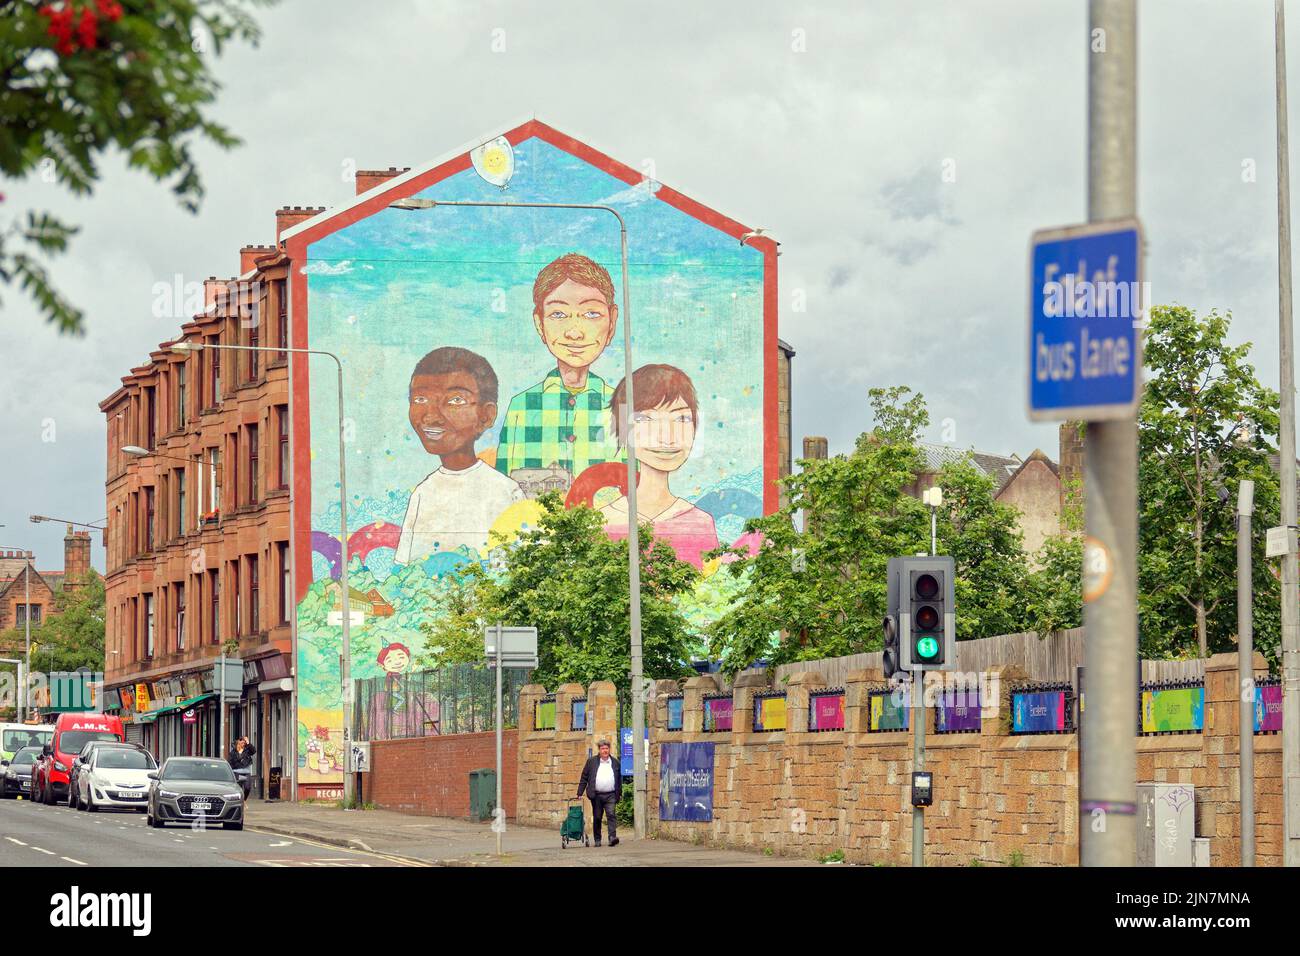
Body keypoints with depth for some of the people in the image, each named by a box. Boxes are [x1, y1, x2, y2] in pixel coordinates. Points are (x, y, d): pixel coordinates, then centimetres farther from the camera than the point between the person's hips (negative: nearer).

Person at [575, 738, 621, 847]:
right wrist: (579, 793, 0)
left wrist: (619, 793, 13)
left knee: (611, 815, -15)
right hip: (596, 795, 0)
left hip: (610, 795, 0)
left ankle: (612, 837, -21)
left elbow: (619, 779, 17)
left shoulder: (615, 762, 11)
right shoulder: (592, 761, 6)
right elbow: (584, 778, 6)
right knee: (597, 818, 5)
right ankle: (597, 839, 15)